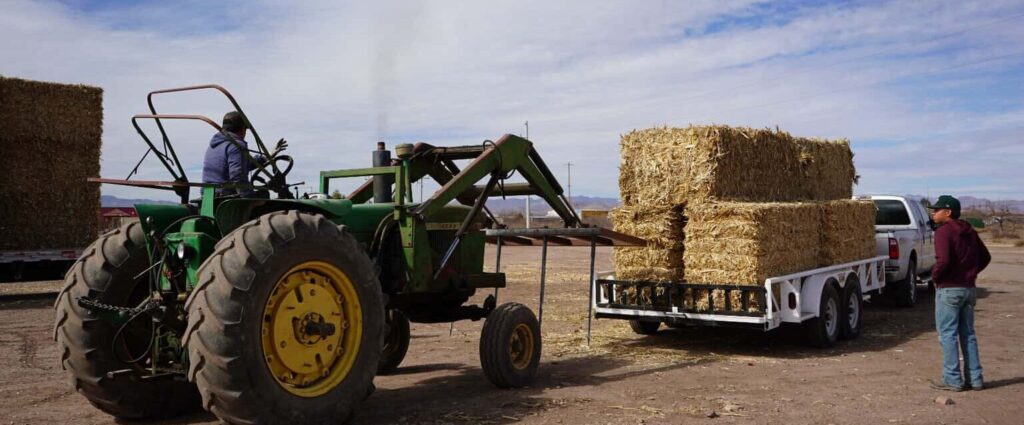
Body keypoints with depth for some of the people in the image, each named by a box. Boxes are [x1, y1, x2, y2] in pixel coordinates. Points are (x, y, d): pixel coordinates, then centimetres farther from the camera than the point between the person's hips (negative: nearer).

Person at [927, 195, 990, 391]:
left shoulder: (943, 232, -13)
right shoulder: (970, 232, 13)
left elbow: (944, 260, -24)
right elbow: (985, 257, 19)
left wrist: (935, 276, -8)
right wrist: (971, 272, 15)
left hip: (949, 289, -8)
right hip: (969, 288, 8)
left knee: (947, 334, -2)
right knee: (968, 334, 13)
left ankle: (952, 379, 0)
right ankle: (974, 378, 16)